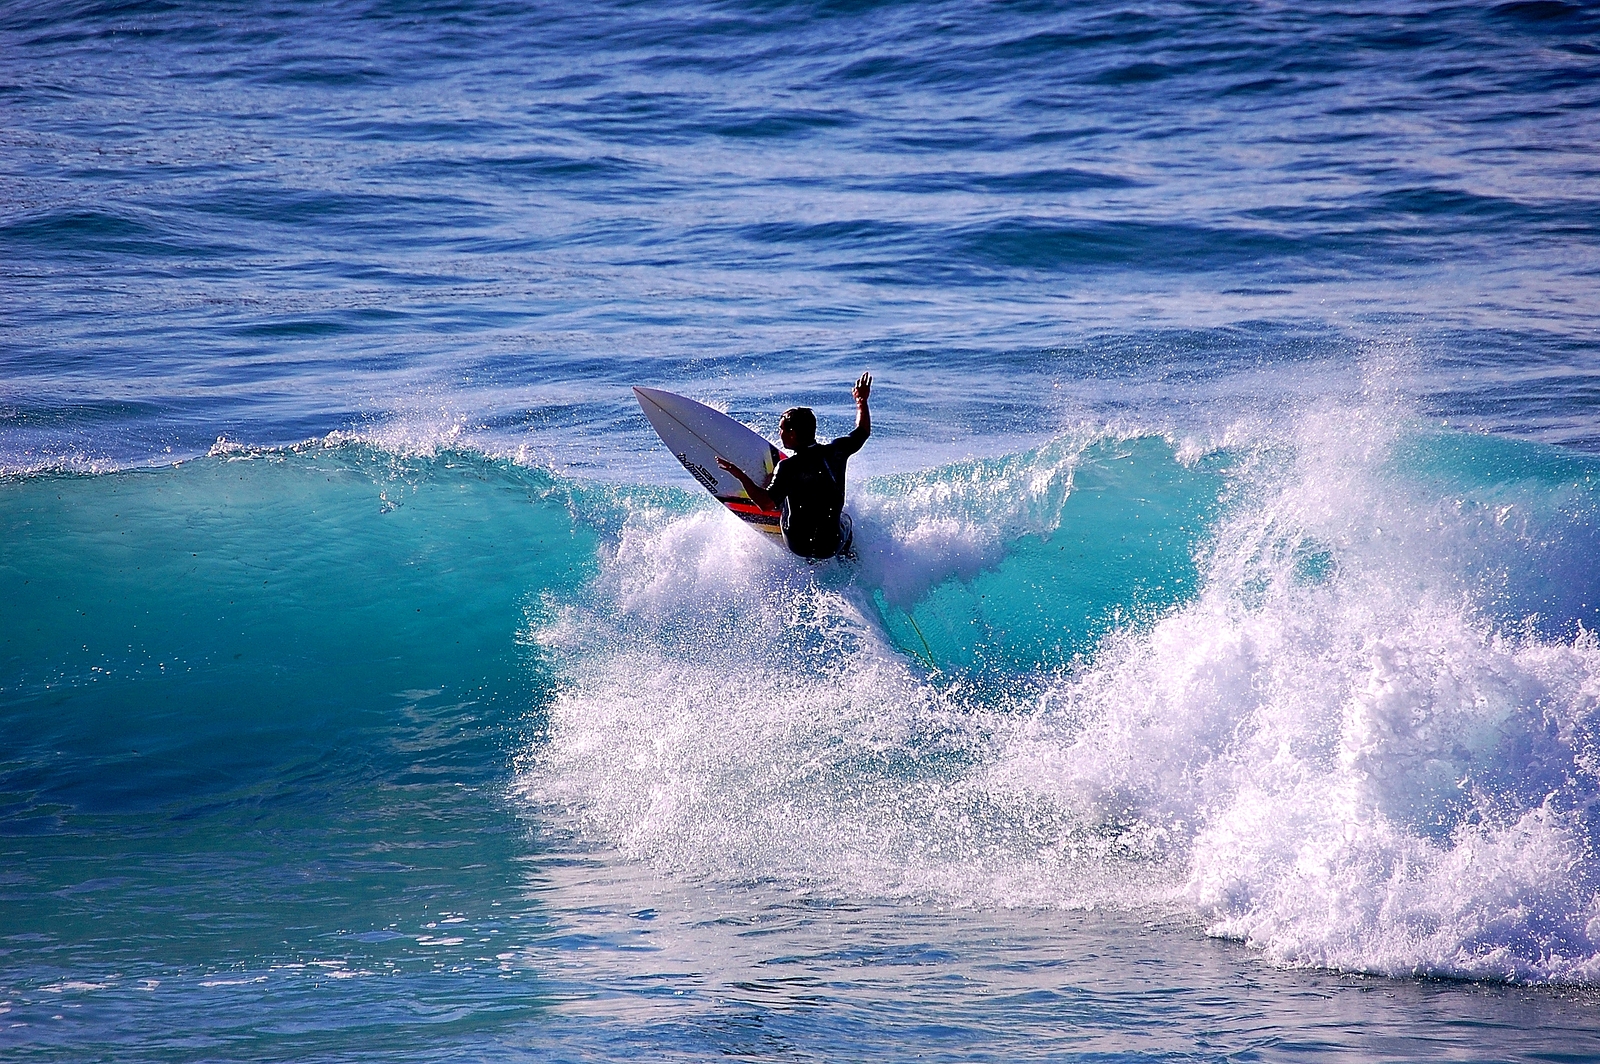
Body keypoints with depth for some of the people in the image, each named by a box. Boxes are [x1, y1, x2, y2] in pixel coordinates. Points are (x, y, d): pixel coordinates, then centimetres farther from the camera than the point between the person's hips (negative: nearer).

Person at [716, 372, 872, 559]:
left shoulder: (788, 467, -21)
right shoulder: (835, 452, -9)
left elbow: (766, 503, -28)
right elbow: (863, 431, 9)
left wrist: (740, 475, -23)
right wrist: (862, 400, 24)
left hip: (798, 545, -3)